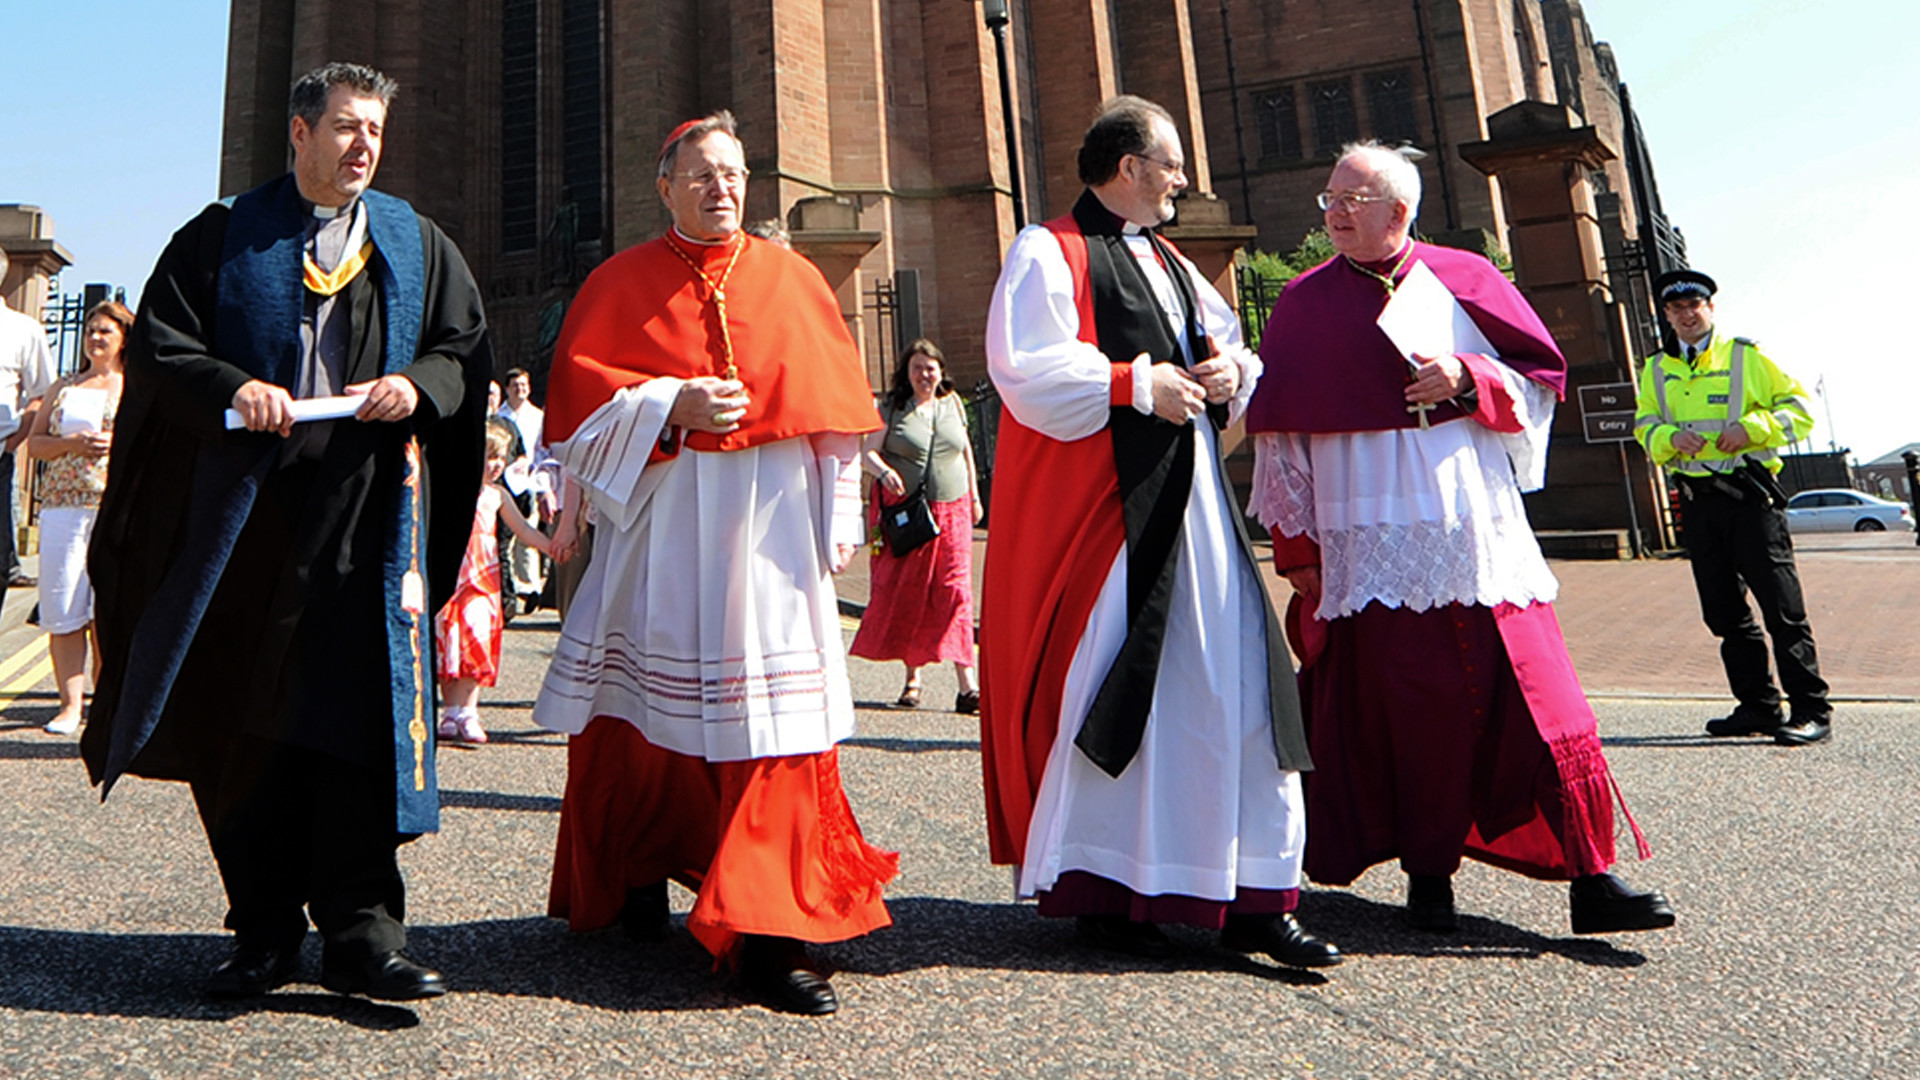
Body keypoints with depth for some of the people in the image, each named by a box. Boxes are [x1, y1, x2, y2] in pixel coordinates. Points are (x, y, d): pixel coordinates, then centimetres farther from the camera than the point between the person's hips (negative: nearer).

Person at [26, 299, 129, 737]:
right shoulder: (64, 387, 18)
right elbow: (35, 442, 15)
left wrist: (118, 444, -11)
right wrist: (72, 443, -4)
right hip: (62, 506, 3)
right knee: (62, 610, -2)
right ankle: (70, 703, 4)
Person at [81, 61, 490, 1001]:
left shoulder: (416, 244, 14)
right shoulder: (225, 237, 12)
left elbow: (469, 348, 11)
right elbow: (156, 343, 7)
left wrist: (419, 384, -10)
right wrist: (231, 387, -13)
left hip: (368, 509, -1)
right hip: (246, 505, 1)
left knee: (359, 709, -7)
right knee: (241, 719, 4)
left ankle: (360, 931, 0)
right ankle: (264, 932, 16)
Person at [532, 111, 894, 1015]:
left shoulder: (791, 279, 13)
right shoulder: (621, 283, 10)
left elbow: (834, 403, 12)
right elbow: (578, 390, 4)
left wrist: (837, 520, 6)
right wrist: (669, 405, -12)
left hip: (768, 525, 0)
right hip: (657, 524, 0)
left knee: (771, 717, -6)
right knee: (644, 710, 7)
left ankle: (768, 931, -1)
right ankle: (636, 879, 31)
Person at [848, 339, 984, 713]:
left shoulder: (952, 403, 11)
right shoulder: (892, 409, 2)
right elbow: (867, 452, -4)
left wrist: (975, 497, 20)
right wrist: (883, 471, -25)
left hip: (951, 509, 2)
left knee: (954, 592, -5)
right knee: (904, 594, 3)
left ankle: (967, 686, -6)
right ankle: (913, 676, 18)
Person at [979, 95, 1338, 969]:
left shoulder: (1169, 264, 22)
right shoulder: (1047, 253, -2)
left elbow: (1232, 343, 26)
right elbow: (1026, 369, -15)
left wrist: (1230, 369, 3)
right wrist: (1137, 385, -14)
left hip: (1187, 498, 8)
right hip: (1094, 503, -7)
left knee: (1231, 684, 3)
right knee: (1104, 690, -2)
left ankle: (1252, 895, 12)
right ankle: (1096, 891, 14)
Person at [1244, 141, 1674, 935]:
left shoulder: (1464, 280, 11)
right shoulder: (1305, 304, 8)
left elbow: (1542, 379, 11)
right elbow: (1280, 433, 4)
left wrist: (1468, 380, -10)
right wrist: (1297, 549, 0)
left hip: (1479, 539, 2)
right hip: (1374, 549, -1)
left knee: (1537, 699, -2)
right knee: (1407, 712, 1)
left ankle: (1590, 878, 8)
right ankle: (1428, 876, 15)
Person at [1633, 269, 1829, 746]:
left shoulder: (1746, 357, 3)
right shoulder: (1656, 369, 14)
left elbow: (1798, 408, 3)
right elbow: (1643, 425, 14)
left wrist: (1751, 427, -14)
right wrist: (1671, 436, -7)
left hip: (1748, 492, -4)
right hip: (1695, 498, 4)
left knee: (1781, 607, -6)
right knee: (1724, 612, 9)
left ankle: (1811, 711, 0)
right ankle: (1758, 706, 19)